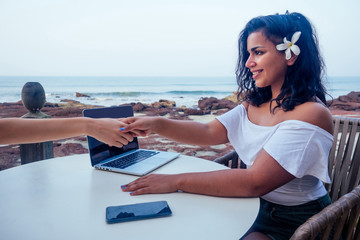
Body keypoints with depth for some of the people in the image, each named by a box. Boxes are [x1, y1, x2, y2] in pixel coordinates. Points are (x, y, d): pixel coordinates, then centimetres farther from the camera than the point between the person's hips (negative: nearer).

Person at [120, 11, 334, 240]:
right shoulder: (256, 103, 3)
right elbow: (210, 132, -5)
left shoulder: (312, 114, -23)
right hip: (254, 207, 6)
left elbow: (255, 182, -29)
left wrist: (177, 181, -27)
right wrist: (157, 124, -19)